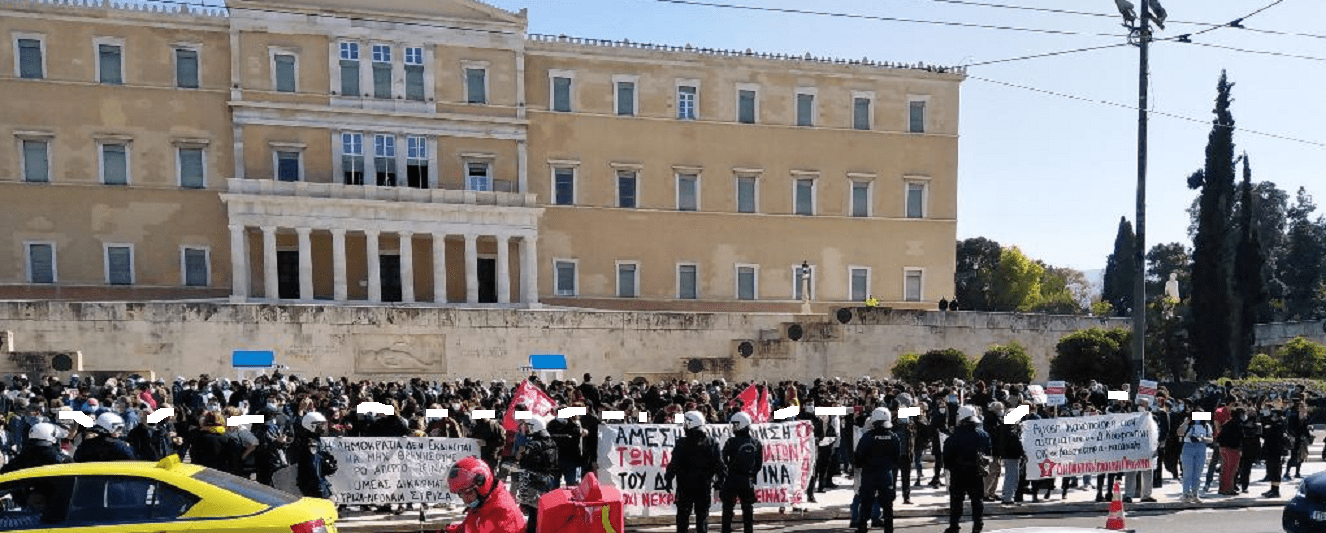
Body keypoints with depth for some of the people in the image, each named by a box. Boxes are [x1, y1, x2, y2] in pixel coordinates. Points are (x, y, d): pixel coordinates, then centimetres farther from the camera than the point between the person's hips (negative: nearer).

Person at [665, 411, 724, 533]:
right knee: (702, 515, 9)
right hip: (705, 486, 2)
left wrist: (668, 478, -3)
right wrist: (721, 478, 11)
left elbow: (674, 464, -11)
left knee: (683, 515, 8)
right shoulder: (711, 443, 1)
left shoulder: (682, 443, -10)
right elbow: (718, 463, 2)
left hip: (685, 486, -2)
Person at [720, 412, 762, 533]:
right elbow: (759, 464, 6)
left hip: (732, 479, -3)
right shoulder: (756, 443, 2)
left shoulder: (731, 442, -12)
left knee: (727, 508, 7)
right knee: (748, 508, 14)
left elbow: (723, 461, -9)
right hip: (748, 481, 3)